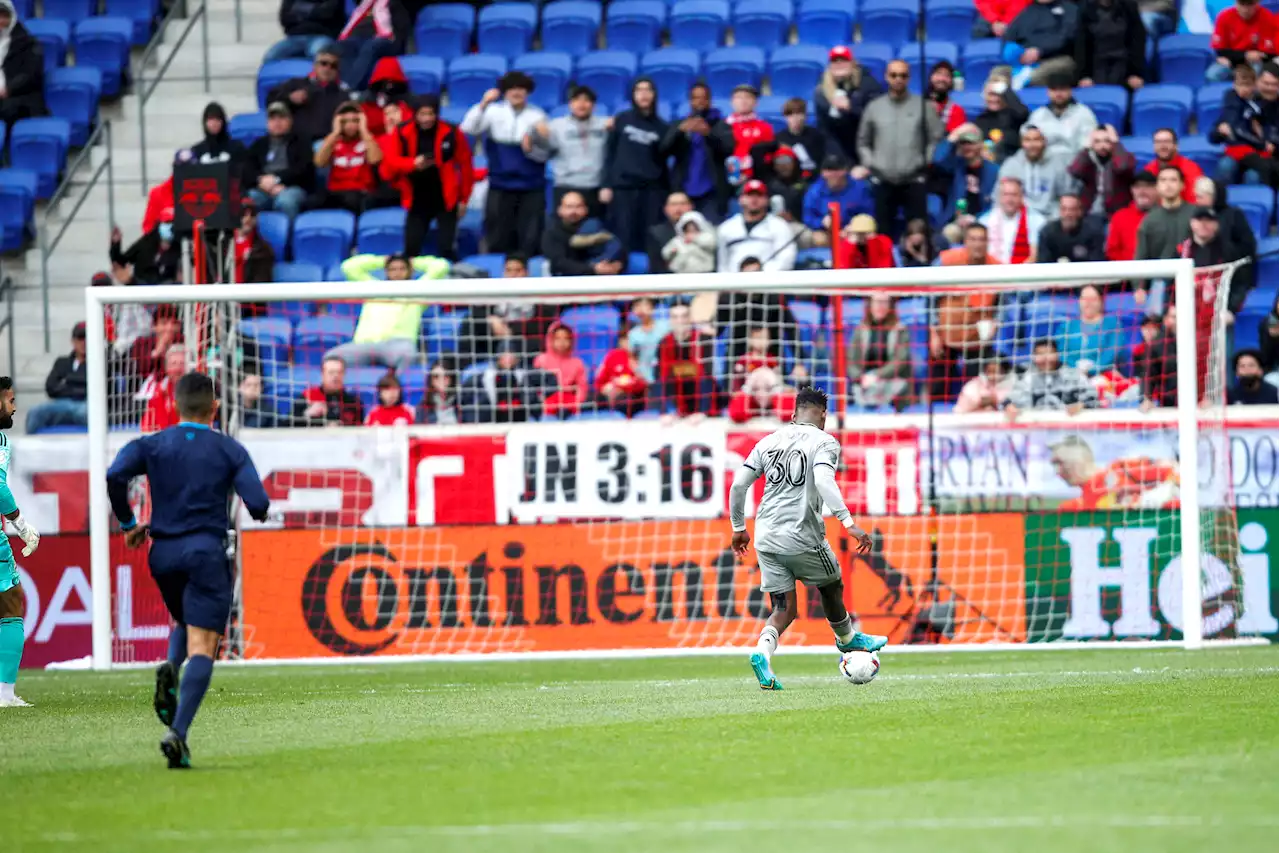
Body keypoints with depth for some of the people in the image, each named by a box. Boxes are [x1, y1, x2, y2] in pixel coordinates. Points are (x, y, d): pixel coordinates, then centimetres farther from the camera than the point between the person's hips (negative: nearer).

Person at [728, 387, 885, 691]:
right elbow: (823, 480, -22)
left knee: (784, 609, 9)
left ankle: (762, 652, -18)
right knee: (832, 587, 23)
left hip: (766, 537, 5)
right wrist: (849, 523, -26)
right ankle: (847, 640, 45)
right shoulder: (824, 443, -3)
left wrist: (738, 528, 22)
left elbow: (739, 485, 9)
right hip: (802, 538, -5)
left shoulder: (768, 442, 13)